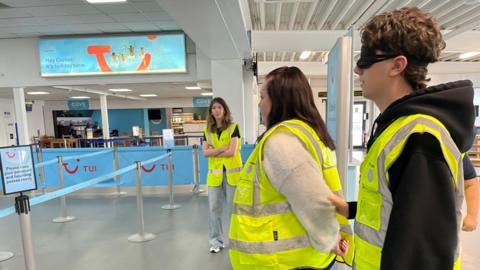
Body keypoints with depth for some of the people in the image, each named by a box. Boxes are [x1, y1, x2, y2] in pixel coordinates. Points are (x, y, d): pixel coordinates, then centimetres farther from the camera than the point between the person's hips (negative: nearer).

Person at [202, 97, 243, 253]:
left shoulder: (233, 127, -4)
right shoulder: (207, 130, 8)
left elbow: (232, 152, -13)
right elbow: (205, 152, -3)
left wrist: (214, 151, -6)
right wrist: (223, 148, -13)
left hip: (232, 173, -3)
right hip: (214, 173, 4)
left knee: (234, 208, 7)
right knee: (214, 208, 8)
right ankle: (216, 241, 24)